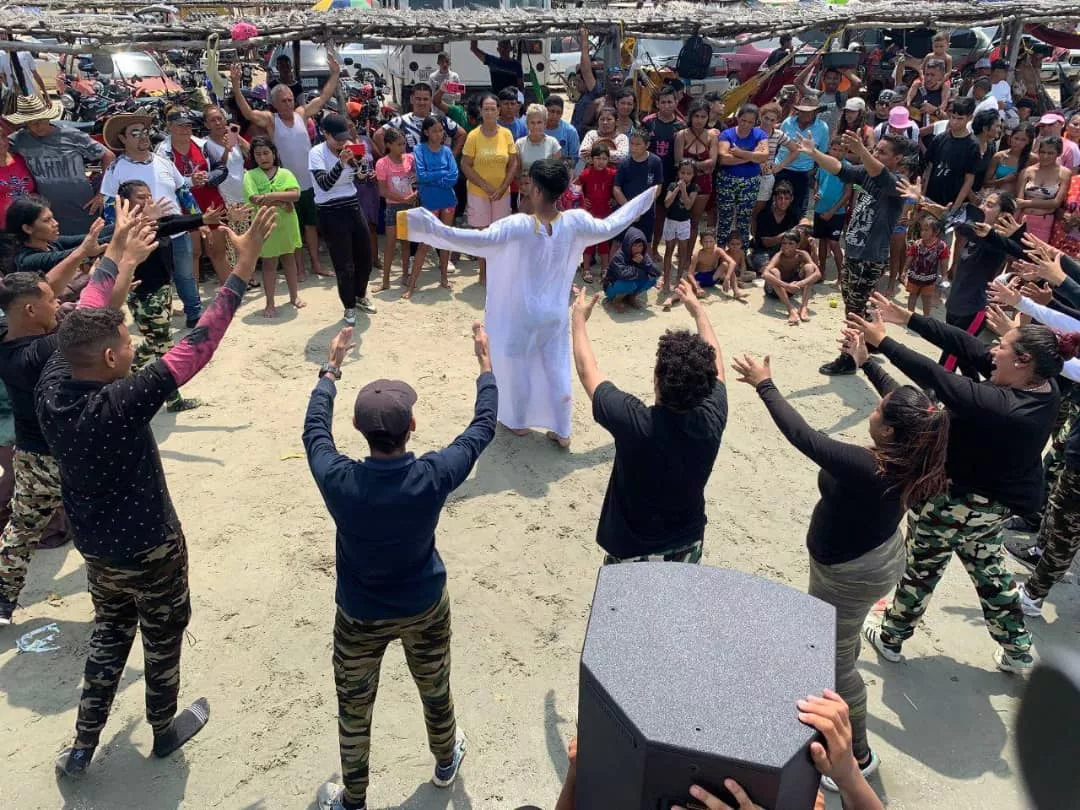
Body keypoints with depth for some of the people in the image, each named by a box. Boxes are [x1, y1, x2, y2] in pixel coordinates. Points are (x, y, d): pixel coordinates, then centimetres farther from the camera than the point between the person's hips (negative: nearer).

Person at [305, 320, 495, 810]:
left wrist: (331, 369, 9)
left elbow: (314, 429, -5)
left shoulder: (338, 481, -28)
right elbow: (483, 428, -12)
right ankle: (446, 763, 54)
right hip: (425, 607, 1)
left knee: (354, 709, 22)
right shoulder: (432, 477, -30)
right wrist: (485, 363, 1)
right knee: (435, 690, 27)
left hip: (360, 616, 0)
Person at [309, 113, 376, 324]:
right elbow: (324, 184, -24)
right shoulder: (317, 153, -12)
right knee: (344, 264, -2)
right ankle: (349, 307, 17)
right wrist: (341, 162, -34)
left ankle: (360, 296, 37)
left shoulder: (347, 148, 4)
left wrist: (355, 161, -16)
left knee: (365, 256, 14)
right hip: (331, 213, -6)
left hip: (353, 207, 6)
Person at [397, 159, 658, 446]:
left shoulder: (519, 226, -26)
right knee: (557, 368, 16)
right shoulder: (575, 222, -12)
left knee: (516, 366, 17)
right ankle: (562, 430, 25)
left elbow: (477, 239, -33)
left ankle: (518, 420, 35)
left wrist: (431, 228, -34)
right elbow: (610, 227, 4)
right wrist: (647, 197, 17)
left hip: (521, 314, -4)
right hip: (555, 312, 4)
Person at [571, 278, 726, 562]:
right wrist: (697, 309, 11)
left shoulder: (634, 422, -32)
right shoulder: (711, 421, -22)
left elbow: (587, 371, -15)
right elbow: (715, 362, -1)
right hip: (689, 547, 4)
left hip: (633, 554, -3)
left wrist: (579, 319, 0)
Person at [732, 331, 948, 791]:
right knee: (841, 643, 31)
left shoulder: (863, 468, -39)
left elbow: (801, 435, -32)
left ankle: (857, 756, 29)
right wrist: (865, 362, 13)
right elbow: (904, 402, 3)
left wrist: (764, 385, -20)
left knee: (832, 661, 11)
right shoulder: (914, 454, -17)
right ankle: (836, 702, 57)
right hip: (880, 557, 8)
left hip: (849, 574, -8)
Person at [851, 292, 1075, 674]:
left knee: (922, 567, 14)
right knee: (987, 567, 28)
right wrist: (907, 319, -9)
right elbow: (967, 345, -11)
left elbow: (936, 378, -35)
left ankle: (890, 638, 36)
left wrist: (882, 341, -25)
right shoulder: (1043, 389, -10)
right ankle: (1017, 649, 43)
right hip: (997, 499, 8)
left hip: (958, 499, -8)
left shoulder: (1001, 406, -36)